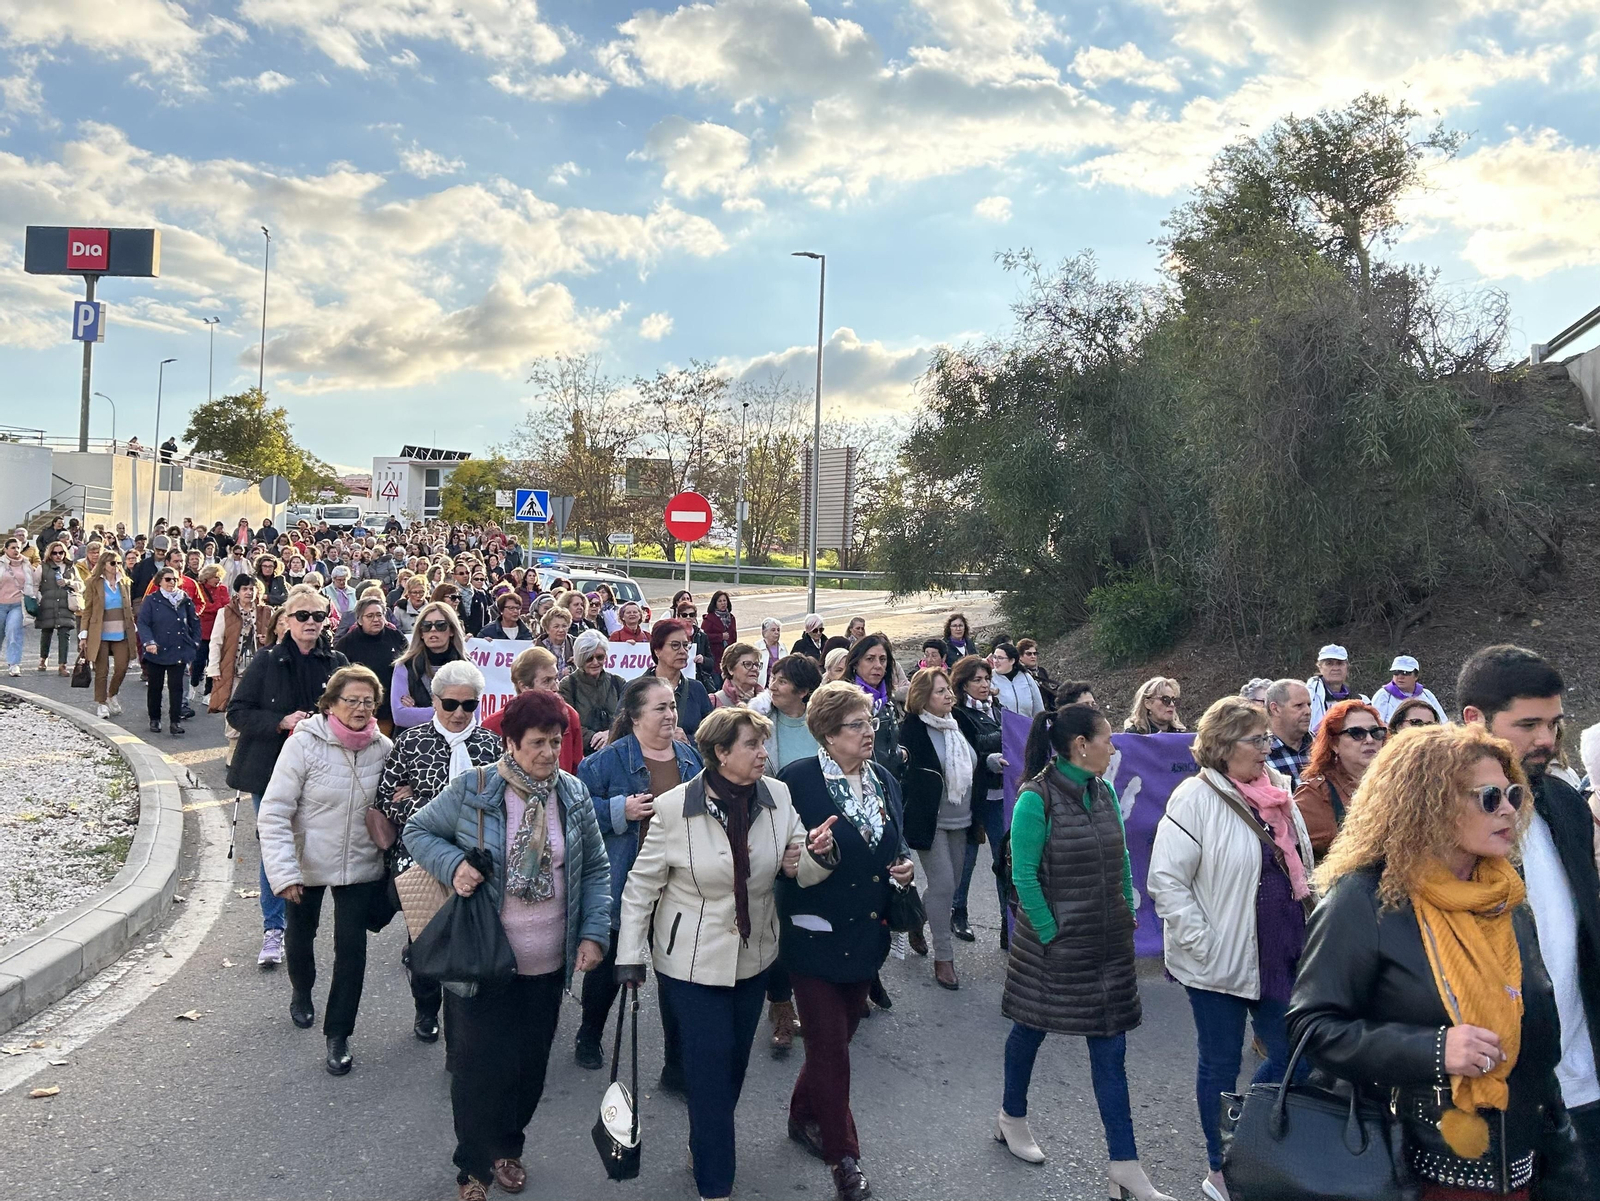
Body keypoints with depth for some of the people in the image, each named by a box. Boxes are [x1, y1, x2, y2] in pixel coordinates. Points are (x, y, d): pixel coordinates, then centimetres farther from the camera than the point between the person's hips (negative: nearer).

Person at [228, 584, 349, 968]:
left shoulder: (337, 663, 2)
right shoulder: (267, 661, -3)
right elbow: (237, 712, -4)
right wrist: (282, 722, -17)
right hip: (271, 770, -1)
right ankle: (273, 930, 12)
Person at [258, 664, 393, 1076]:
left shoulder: (383, 749, -8)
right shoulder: (304, 744, -18)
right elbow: (273, 813, -18)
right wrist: (283, 871, -22)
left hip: (361, 867, 1)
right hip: (307, 864, -1)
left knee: (351, 945, -3)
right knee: (301, 934, 21)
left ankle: (338, 1034, 14)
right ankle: (301, 991, 53)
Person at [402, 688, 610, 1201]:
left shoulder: (574, 795, -1)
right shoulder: (471, 790, -11)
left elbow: (595, 870, 7)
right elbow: (417, 831, 1)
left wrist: (595, 934, -2)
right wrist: (451, 864, -17)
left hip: (547, 965, 3)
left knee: (530, 1064, 16)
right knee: (479, 1067, 6)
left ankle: (508, 1147, 41)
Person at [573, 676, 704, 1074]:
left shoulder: (691, 756, 5)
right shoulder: (610, 759, -11)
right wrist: (621, 811, -21)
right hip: (624, 885, -3)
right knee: (610, 966, 18)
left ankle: (679, 1064, 20)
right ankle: (589, 1037, 44)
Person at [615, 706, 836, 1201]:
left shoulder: (778, 797, -8)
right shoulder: (674, 807, -18)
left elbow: (802, 872, -3)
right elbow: (642, 885, -8)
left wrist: (818, 853, -26)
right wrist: (630, 955, -9)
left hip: (754, 956, 4)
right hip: (692, 961, -4)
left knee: (735, 1061, 20)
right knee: (710, 1066, 2)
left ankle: (705, 1143, 47)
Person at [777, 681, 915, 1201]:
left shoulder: (884, 781, 6)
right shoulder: (798, 779, -14)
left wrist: (905, 865, -2)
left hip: (867, 935, 6)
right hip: (817, 934, -6)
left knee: (838, 1036, 20)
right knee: (829, 1046, 1)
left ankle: (804, 1117, 42)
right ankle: (844, 1156, 15)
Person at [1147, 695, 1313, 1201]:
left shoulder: (1276, 790, 6)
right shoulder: (1196, 798, -16)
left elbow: (1299, 865, 20)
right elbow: (1165, 880, -19)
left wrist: (1302, 931, 15)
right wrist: (1203, 945, -19)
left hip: (1280, 958, 7)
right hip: (1219, 965, -6)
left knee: (1292, 1056, 11)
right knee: (1221, 1064, 9)